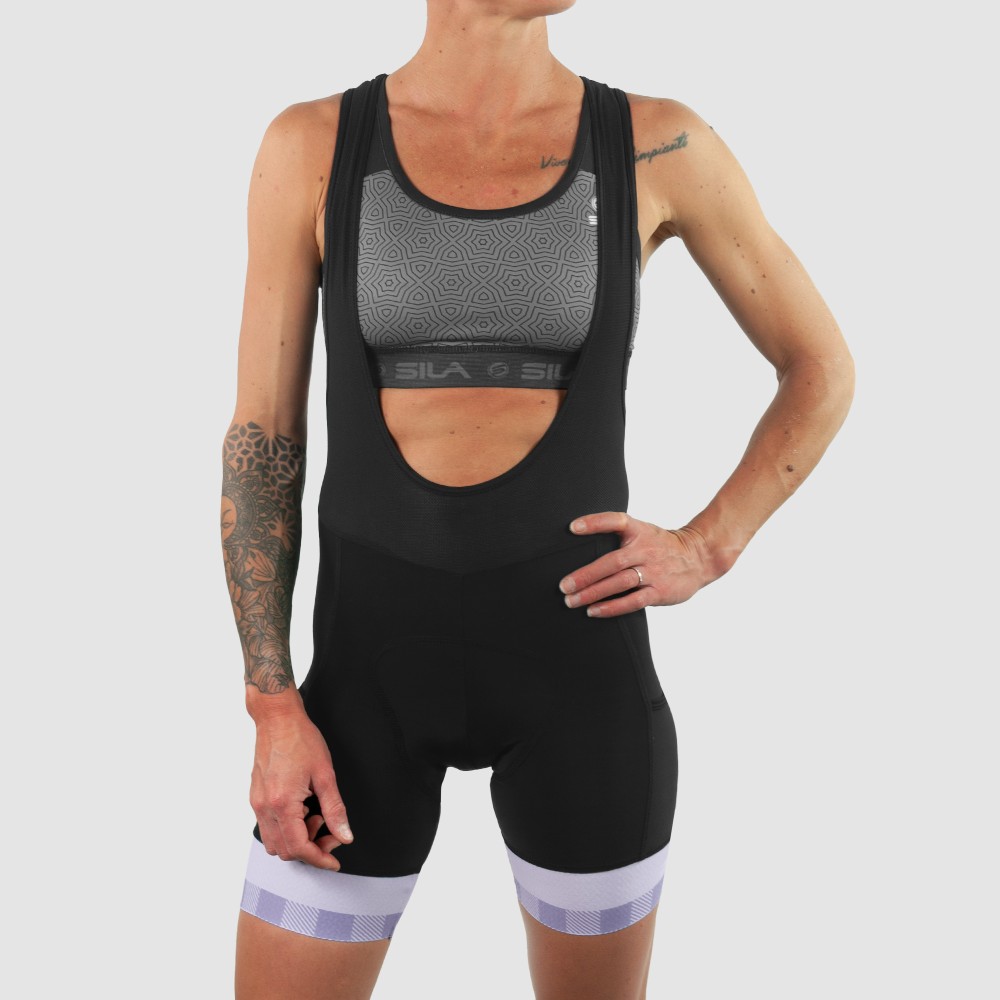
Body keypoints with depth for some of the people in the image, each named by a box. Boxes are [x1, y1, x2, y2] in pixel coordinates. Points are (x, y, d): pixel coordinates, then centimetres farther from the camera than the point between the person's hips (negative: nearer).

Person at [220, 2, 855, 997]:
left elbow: (822, 370, 9)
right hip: (373, 659, 0)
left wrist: (707, 550, -5)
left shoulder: (658, 145, -2)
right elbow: (260, 439, -1)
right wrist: (273, 711, -6)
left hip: (578, 654, 0)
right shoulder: (310, 145, -2)